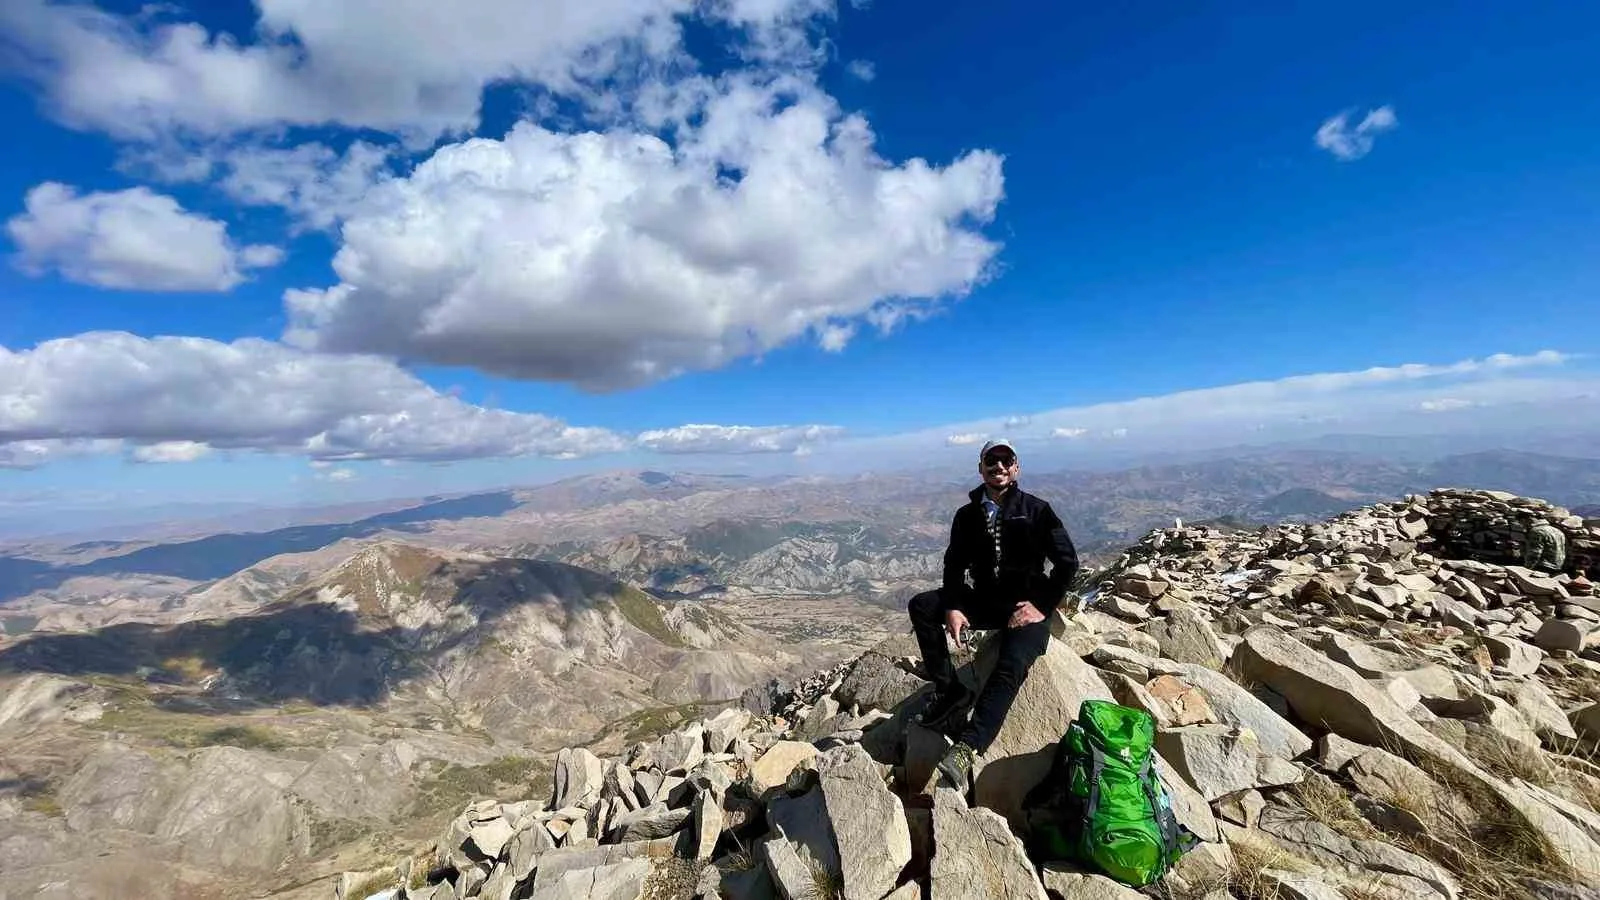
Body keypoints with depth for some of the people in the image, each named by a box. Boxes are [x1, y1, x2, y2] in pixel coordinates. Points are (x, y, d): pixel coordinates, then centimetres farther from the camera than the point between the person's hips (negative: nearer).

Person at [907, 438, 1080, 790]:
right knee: (922, 606, -15)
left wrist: (1042, 605, -11)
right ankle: (949, 689, -6)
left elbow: (1068, 562, -4)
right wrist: (953, 607, -12)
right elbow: (954, 565, 4)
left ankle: (966, 749, -35)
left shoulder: (1036, 510, -4)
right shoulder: (967, 515, 4)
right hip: (984, 601, 4)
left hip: (1027, 607, -4)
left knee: (1010, 667, -30)